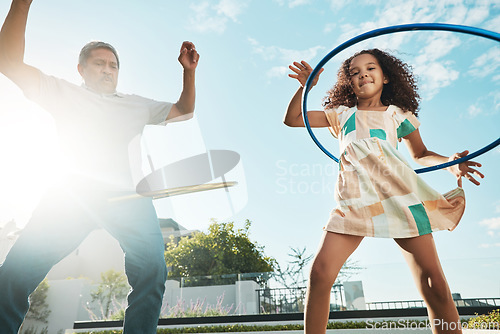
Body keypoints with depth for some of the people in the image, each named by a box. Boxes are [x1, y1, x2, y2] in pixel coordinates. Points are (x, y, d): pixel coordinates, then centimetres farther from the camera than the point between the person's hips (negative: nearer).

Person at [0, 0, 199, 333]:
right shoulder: (65, 93, 21)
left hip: (126, 196, 2)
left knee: (152, 268, -19)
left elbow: (184, 111, 29)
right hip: (72, 192, -1)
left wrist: (189, 70, 17)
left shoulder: (136, 104, 29)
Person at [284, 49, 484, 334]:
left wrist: (450, 162, 8)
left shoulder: (398, 114, 22)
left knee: (433, 283, -6)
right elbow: (292, 119, 21)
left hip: (399, 191, 1)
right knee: (320, 272, -14)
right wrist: (306, 86, 10)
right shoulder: (342, 114, 23)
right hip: (354, 197, 0)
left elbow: (421, 154, 28)